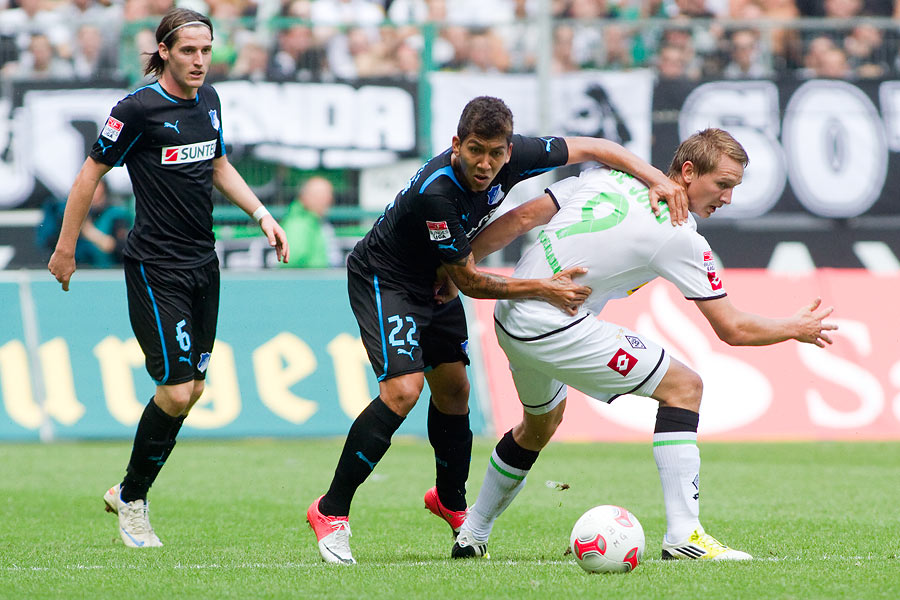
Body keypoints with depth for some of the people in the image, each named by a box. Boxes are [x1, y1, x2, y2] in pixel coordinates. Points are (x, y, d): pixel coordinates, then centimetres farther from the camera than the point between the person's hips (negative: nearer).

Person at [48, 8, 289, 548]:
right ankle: (132, 500, 9)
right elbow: (92, 172, -6)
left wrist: (261, 213, 13)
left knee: (192, 387, 9)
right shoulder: (139, 109, -14)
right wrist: (66, 248, -2)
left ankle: (130, 492, 26)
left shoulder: (208, 100, 7)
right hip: (156, 268, -7)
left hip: (203, 262, 7)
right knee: (176, 391, -11)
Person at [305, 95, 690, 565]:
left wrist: (656, 179, -18)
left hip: (434, 283, 7)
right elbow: (469, 281, -27)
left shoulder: (512, 156, -20)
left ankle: (451, 500, 40)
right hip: (384, 279, -7)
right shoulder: (436, 192, -38)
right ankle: (330, 511, -13)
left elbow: (592, 148, -7)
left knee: (453, 390, 14)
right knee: (402, 390, -23)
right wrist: (541, 289, -29)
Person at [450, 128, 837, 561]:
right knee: (683, 386, -4)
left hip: (510, 317, 8)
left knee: (541, 422, 33)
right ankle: (683, 535, -11)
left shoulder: (610, 177, 9)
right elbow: (732, 329, -5)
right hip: (555, 327, -8)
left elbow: (522, 218, 8)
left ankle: (471, 536, 43)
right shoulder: (681, 238, -10)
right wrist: (796, 329, 12)